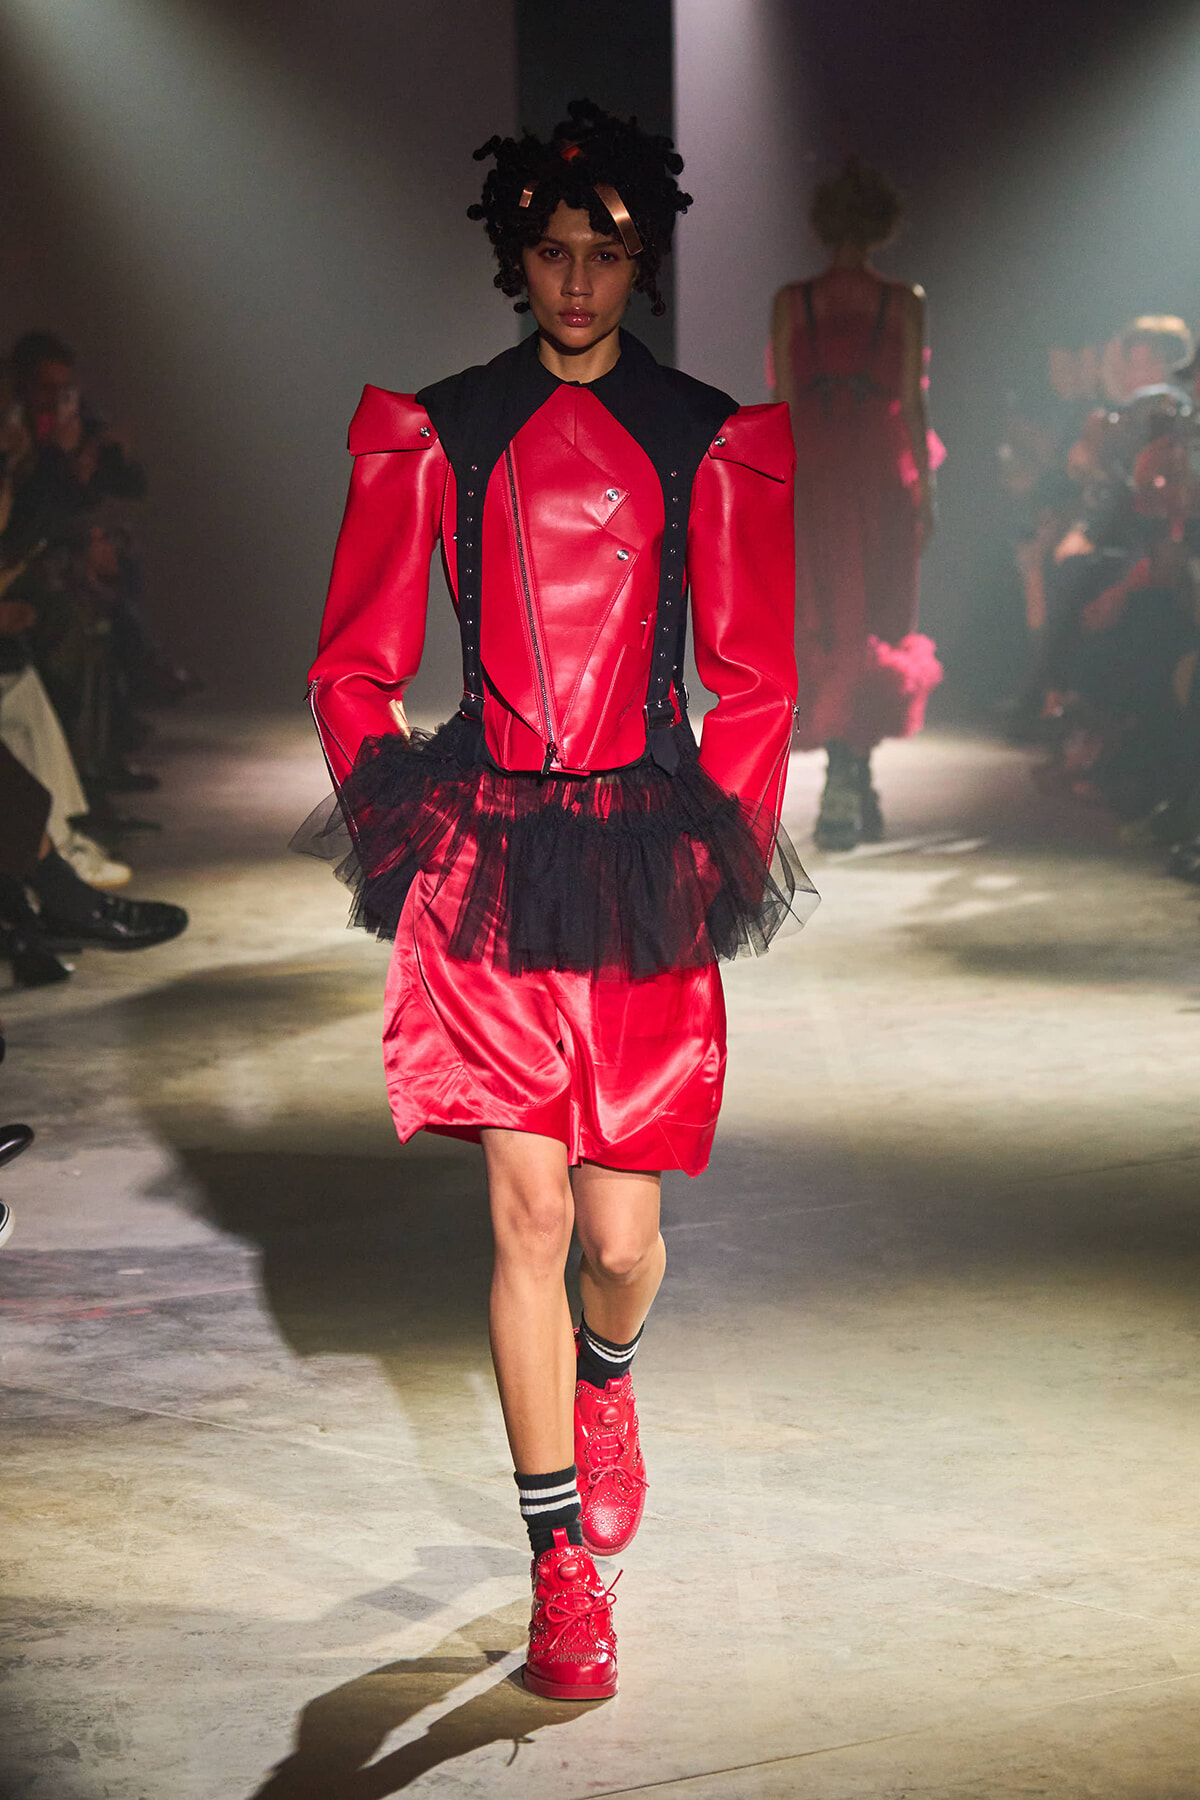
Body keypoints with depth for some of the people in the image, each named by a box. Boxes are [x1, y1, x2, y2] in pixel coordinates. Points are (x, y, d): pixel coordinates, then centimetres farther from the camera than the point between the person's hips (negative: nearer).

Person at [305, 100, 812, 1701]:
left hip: (645, 859, 0)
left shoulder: (709, 442, 5)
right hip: (489, 850, 0)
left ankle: (603, 1384, 39)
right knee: (529, 1218, -4)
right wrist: (398, 811, 2)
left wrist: (723, 838, 3)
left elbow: (756, 682, 10)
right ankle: (564, 1566, 7)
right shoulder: (439, 432, 6)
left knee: (623, 1230, 1)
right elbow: (355, 667, 11)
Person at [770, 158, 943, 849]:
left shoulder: (791, 302, -1)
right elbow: (913, 403, -2)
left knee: (825, 630, 9)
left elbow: (783, 403, -1)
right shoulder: (905, 304, -3)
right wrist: (926, 491, 5)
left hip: (813, 480, 1)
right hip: (883, 479, -1)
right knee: (877, 628, 9)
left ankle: (850, 784, 0)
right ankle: (851, 779, -2)